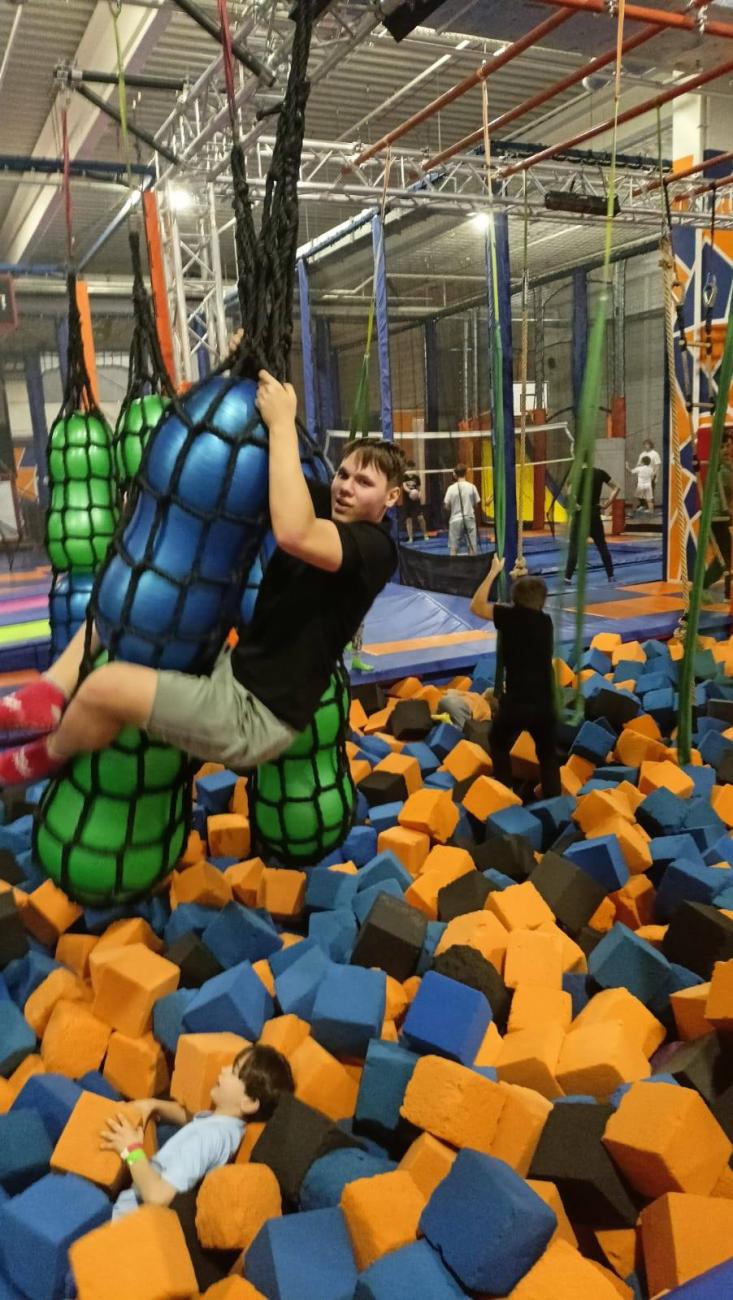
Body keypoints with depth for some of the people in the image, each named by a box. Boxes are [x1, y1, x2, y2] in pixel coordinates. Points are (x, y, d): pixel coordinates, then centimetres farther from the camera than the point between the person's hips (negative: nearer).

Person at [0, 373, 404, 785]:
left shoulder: (376, 547, -18)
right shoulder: (329, 506, 8)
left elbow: (292, 534, -37)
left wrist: (282, 422, -30)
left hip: (256, 716, -10)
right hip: (232, 670, 10)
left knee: (106, 686, -23)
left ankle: (47, 758, 11)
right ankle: (54, 691, 2)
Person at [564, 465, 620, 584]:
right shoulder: (600, 473, 4)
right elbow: (616, 489, 2)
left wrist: (576, 505, -10)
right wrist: (606, 505, 3)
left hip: (581, 513, -4)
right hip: (594, 513, 4)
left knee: (574, 546, -2)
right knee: (602, 545, 14)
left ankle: (568, 577, -8)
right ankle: (610, 576, 17)